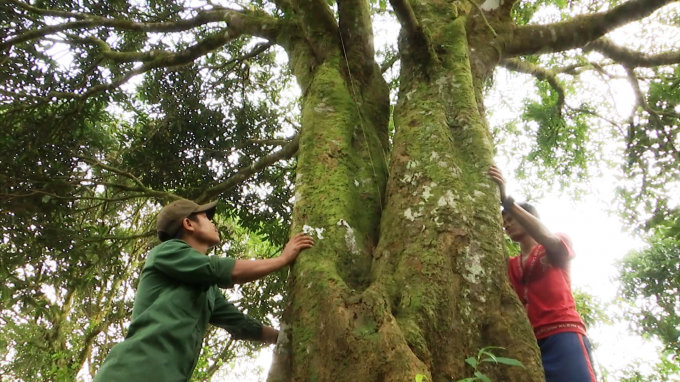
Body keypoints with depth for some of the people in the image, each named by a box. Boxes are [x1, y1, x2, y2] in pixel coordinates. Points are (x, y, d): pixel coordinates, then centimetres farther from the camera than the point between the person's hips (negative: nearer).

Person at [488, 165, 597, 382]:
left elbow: (548, 239, -7)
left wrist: (506, 200, -16)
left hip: (562, 335, -4)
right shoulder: (509, 265, 27)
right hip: (527, 342, 4)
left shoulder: (560, 244, 17)